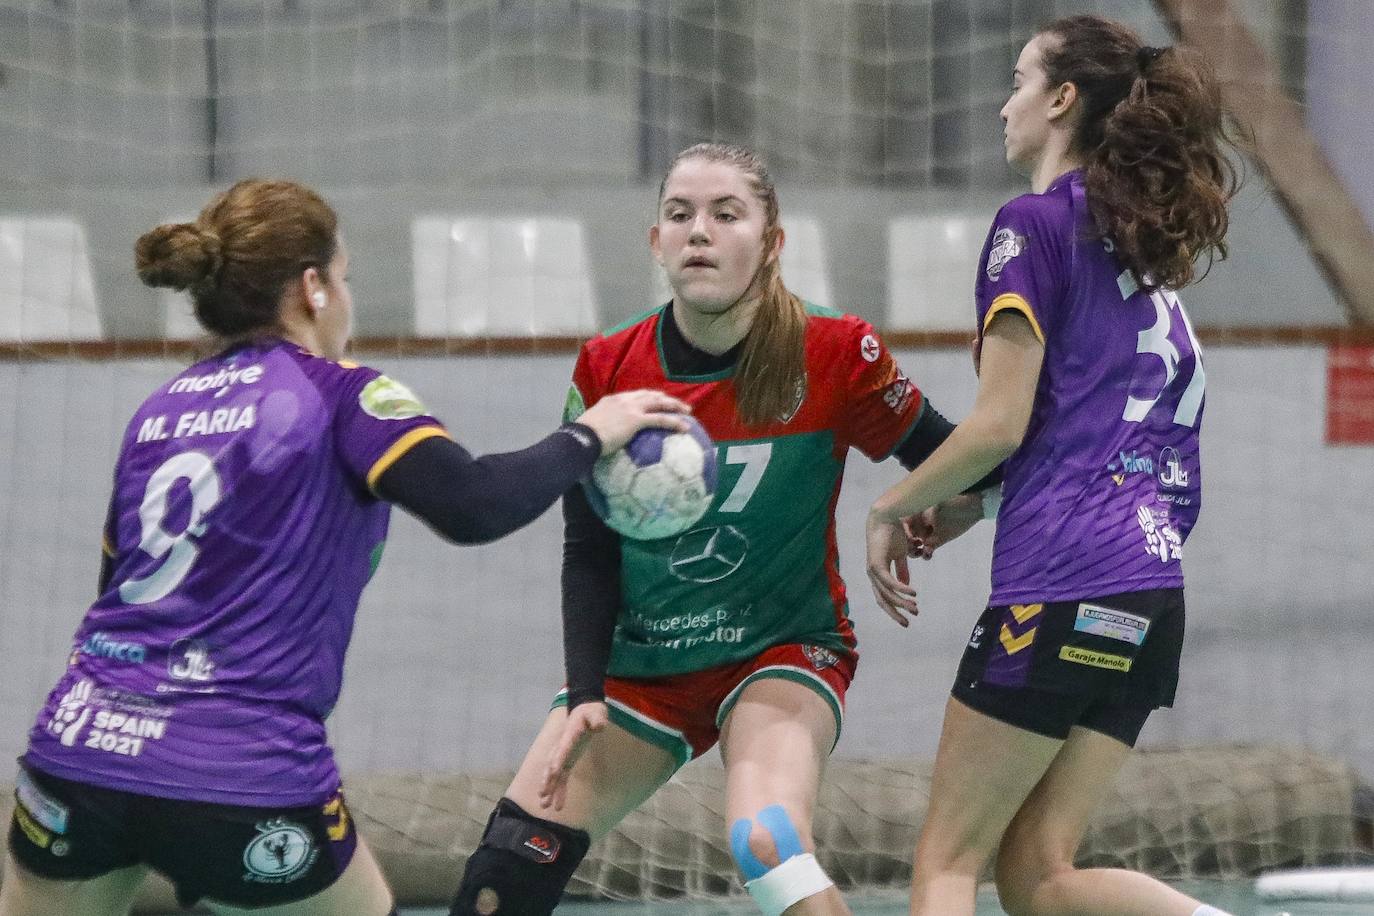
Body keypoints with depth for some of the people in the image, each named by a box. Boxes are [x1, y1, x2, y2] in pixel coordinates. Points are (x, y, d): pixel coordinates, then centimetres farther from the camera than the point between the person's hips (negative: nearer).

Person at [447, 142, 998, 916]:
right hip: (642, 659, 4)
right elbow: (589, 554, -2)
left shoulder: (835, 356, -16)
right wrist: (584, 697, -11)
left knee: (768, 843, -32)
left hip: (784, 649, -4)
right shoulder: (607, 372, -8)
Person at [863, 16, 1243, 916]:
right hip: (1153, 593, 8)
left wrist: (891, 506, 5)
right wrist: (968, 503, 21)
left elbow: (1000, 424, -9)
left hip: (1062, 584, -8)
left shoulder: (1035, 223, -5)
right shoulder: (1140, 244, 21)